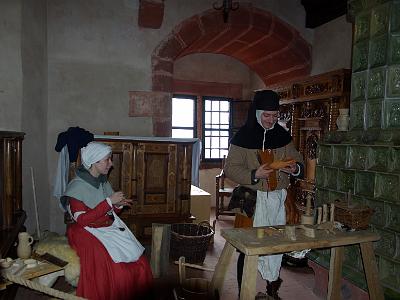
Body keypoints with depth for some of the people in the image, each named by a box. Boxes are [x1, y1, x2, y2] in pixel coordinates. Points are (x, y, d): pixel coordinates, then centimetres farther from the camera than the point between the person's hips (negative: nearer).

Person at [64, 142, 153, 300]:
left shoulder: (103, 182, 9)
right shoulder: (77, 187, -12)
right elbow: (83, 220, -19)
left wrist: (118, 205, -3)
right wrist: (109, 202, -22)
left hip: (111, 227, 6)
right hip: (89, 232, -6)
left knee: (138, 261, -9)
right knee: (115, 267, -24)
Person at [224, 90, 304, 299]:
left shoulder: (282, 135, 7)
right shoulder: (243, 136, -7)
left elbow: (298, 161, 15)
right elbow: (230, 168, -9)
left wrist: (295, 169, -8)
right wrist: (254, 175, -23)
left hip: (278, 198, 5)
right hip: (253, 199, -4)